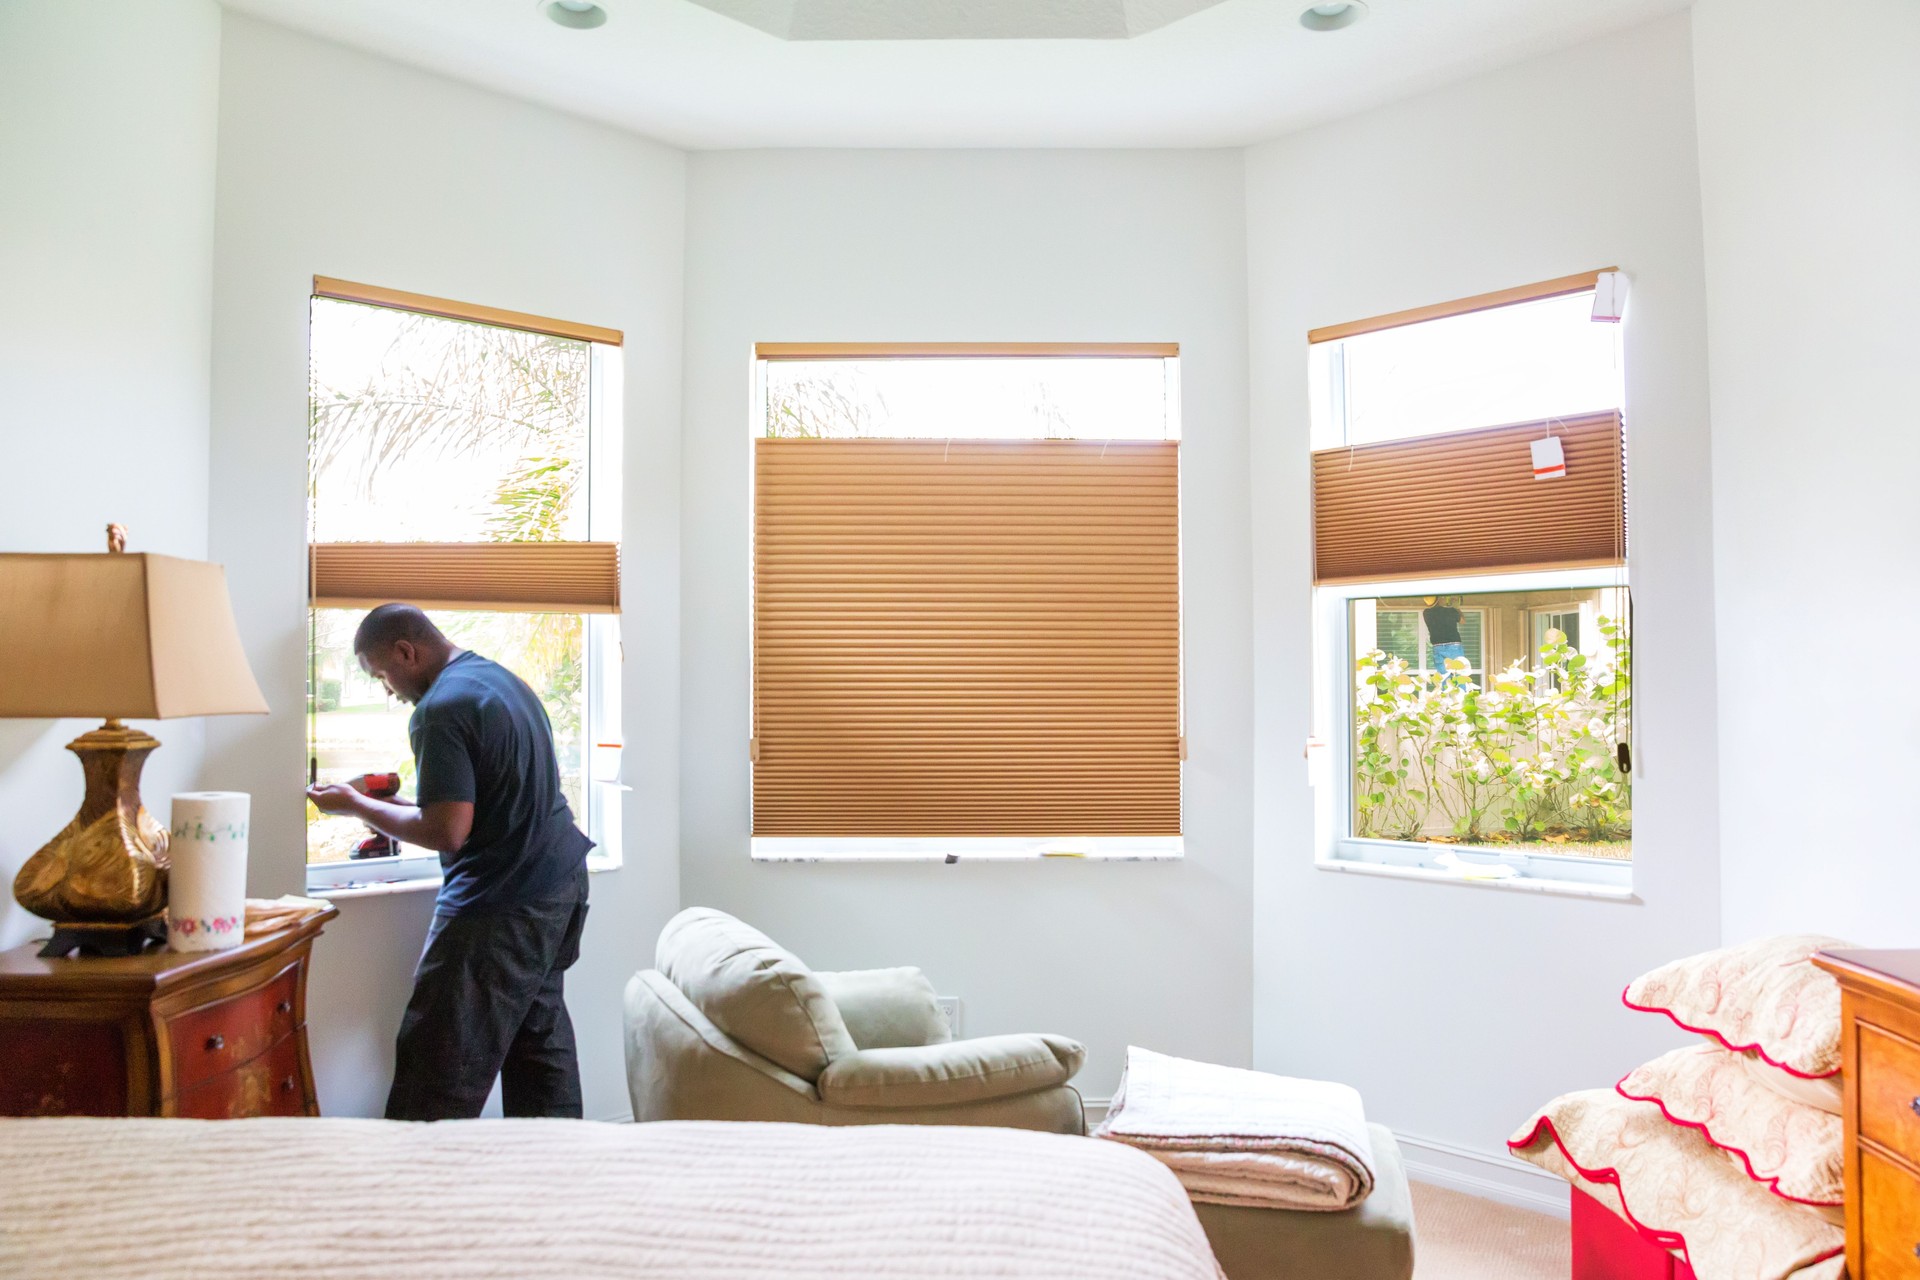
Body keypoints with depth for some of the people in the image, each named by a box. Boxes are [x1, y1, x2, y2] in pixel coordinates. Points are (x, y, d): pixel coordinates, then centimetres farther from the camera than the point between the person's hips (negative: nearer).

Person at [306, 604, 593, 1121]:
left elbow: (446, 831, -21)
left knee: (438, 1073, -2)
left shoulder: (441, 709, -17)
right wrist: (394, 802, 16)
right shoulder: (502, 677, 13)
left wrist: (356, 804, -7)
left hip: (504, 904, -10)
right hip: (562, 882, 10)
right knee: (542, 1032, 17)